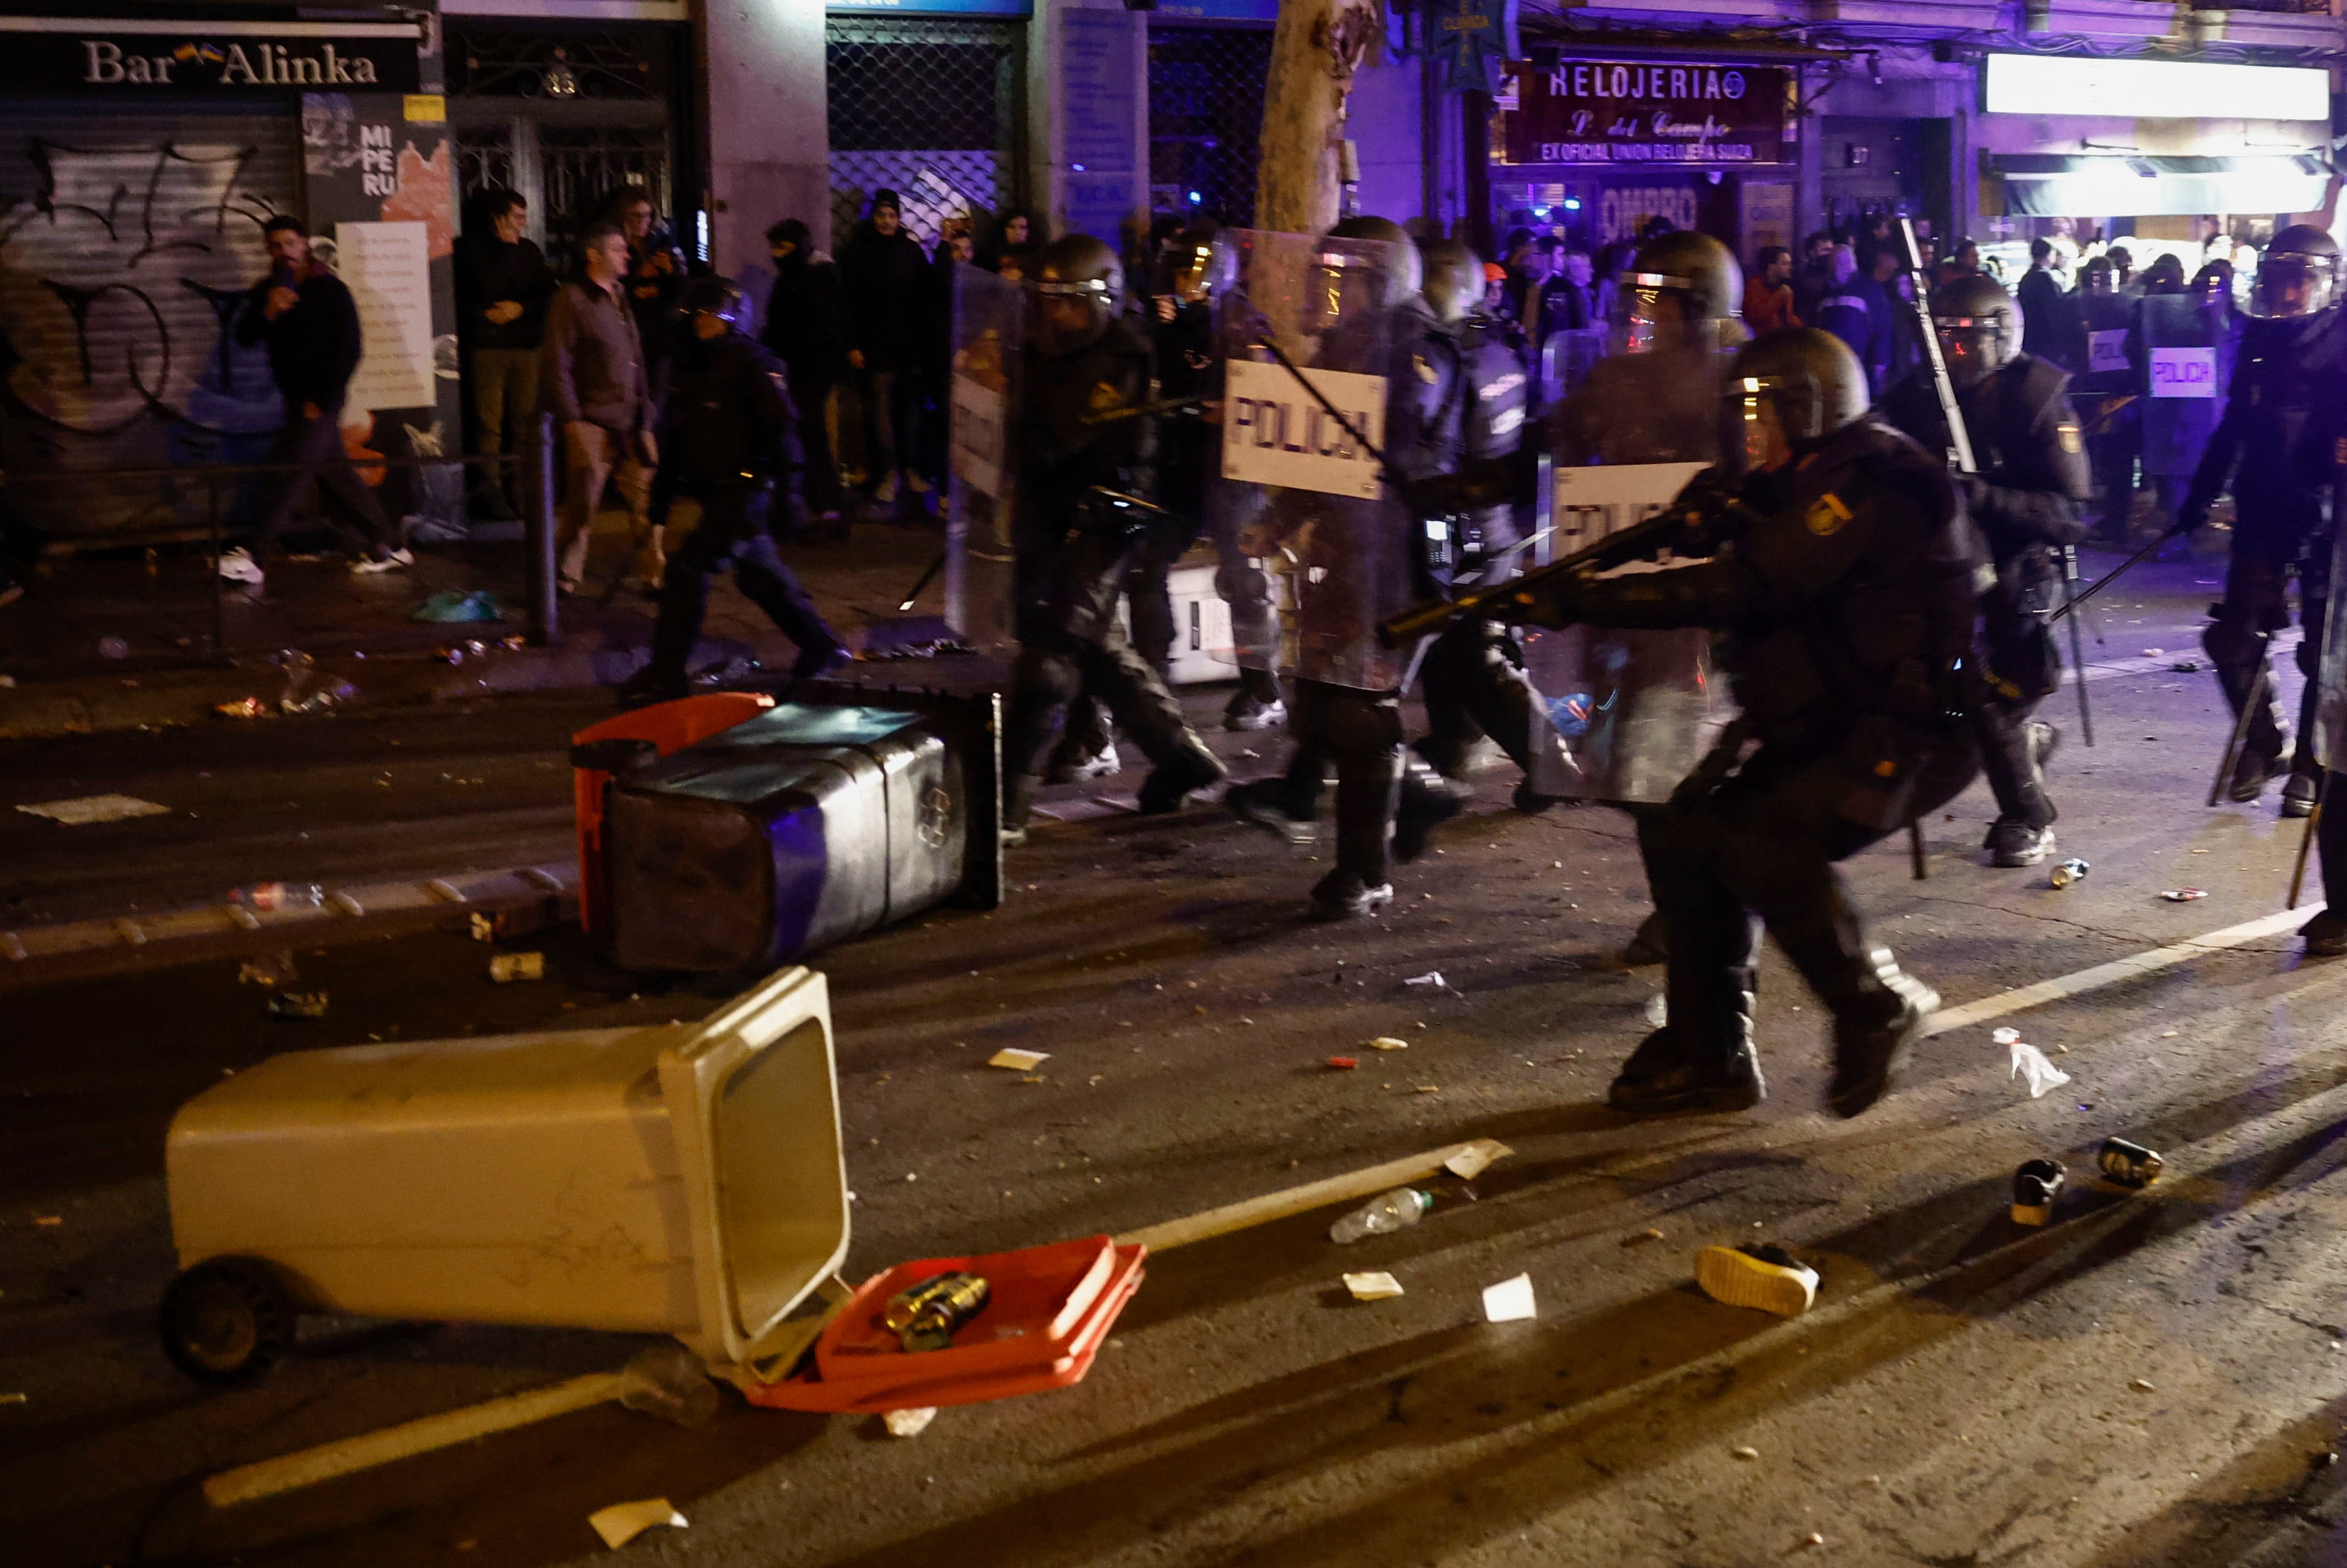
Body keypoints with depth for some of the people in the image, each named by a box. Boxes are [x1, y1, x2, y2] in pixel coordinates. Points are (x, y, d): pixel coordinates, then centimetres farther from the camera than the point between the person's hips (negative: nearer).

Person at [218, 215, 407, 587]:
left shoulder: (330, 290, -8)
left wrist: (321, 400, -14)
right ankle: (386, 546, 18)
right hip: (295, 397, 7)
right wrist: (268, 312, -20)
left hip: (321, 399, -7)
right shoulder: (266, 290, 9)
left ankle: (252, 558, -13)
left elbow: (350, 349, -10)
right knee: (335, 474, 10)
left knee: (288, 474, -11)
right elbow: (244, 337, 1)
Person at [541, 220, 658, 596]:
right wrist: (570, 421, -13)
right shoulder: (571, 299, -6)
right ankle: (565, 578, 12)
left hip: (632, 423, 6)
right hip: (592, 424, -6)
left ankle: (653, 575, 12)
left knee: (647, 502, 3)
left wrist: (645, 414, 14)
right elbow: (556, 365, -9)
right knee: (582, 506, -1)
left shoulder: (622, 297, 15)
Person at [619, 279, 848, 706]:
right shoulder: (691, 366, 14)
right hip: (717, 493, 9)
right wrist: (663, 492, 19)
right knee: (760, 577, 17)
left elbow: (782, 429, -15)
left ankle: (665, 676, -10)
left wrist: (787, 494, -20)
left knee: (687, 568, -14)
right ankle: (823, 647, 32)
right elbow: (676, 436, 21)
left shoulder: (752, 362, -10)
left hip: (745, 490, -9)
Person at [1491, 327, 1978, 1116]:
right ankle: (1708, 1059, 9)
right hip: (1834, 727, 10)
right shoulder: (1815, 487, 14)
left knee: (1764, 843, -27)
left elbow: (1745, 589, -27)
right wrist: (1727, 516, -1)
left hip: (1911, 737, -10)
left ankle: (1878, 1008, -3)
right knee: (1685, 830, 0)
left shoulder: (1871, 487, -18)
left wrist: (1584, 598, -27)